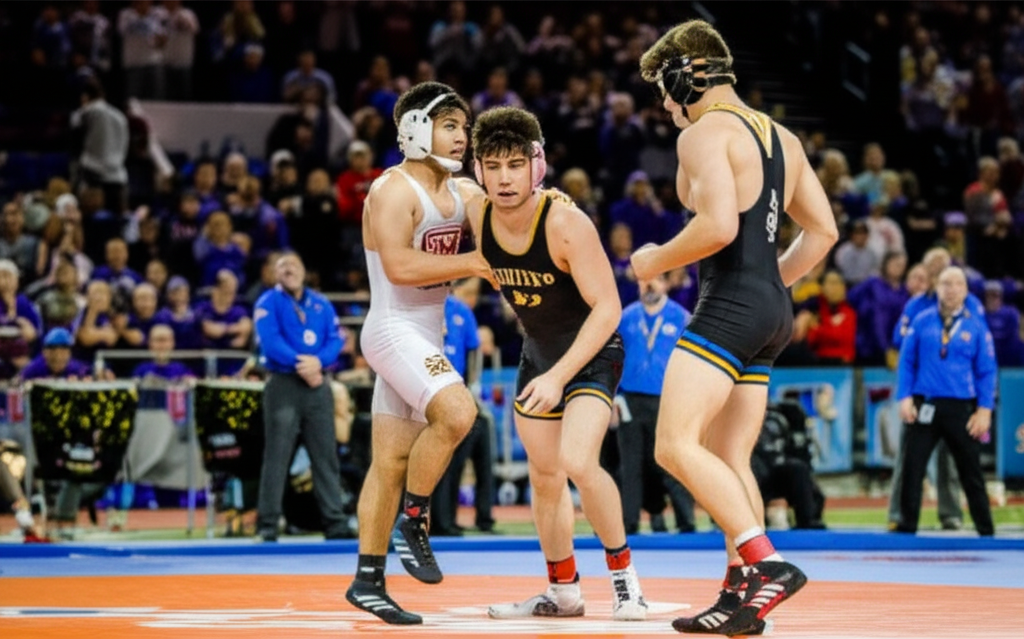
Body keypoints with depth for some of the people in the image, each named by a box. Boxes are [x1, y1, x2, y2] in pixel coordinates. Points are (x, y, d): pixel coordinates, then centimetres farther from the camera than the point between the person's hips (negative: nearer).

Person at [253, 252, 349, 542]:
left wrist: (318, 361, -15)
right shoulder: (269, 302, 2)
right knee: (277, 456, -7)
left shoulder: (321, 304, 15)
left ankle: (335, 523, 6)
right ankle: (267, 524, -6)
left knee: (326, 456, 4)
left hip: (317, 386, 4)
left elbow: (335, 339, 4)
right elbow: (271, 340, -11)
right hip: (283, 385, -4)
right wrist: (299, 364, -19)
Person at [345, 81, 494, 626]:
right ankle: (413, 521, -12)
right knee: (456, 411, -29)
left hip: (426, 336, 8)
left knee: (392, 462, 10)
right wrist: (469, 263, -22)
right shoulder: (393, 191, -13)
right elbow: (399, 266, -24)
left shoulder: (461, 193, 12)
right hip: (394, 331, -8)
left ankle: (368, 581, 14)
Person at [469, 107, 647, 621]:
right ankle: (563, 591, 27)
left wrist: (560, 376, -32)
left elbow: (607, 308, -28)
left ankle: (623, 572, -5)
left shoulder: (565, 223, -30)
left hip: (593, 353, -6)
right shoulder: (477, 216, -14)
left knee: (577, 462, -25)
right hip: (537, 355, 7)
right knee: (544, 477, 12)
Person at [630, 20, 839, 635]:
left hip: (730, 304, -10)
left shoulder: (703, 133, -9)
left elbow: (718, 225, -22)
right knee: (729, 458, 11)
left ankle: (768, 563, -23)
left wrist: (657, 260, -6)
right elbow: (823, 231, 19)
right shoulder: (780, 137, 18)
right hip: (772, 310, 10)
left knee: (676, 445, -14)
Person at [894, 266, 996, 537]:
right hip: (924, 406, 1)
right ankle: (906, 526, 7)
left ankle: (986, 531, 13)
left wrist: (984, 409, -6)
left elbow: (987, 371, 2)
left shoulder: (976, 326, 2)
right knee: (912, 468, -1)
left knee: (971, 473, 5)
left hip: (962, 410, -1)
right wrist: (905, 398, -5)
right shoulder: (921, 322, 4)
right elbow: (906, 362, 6)